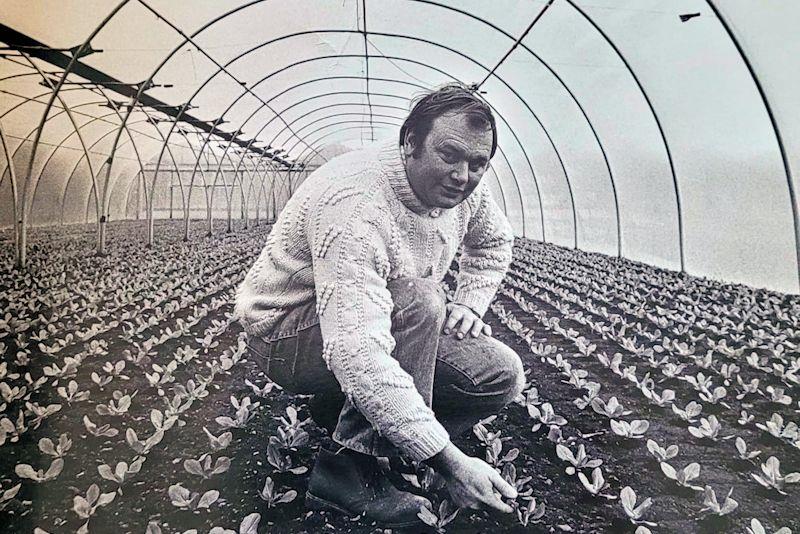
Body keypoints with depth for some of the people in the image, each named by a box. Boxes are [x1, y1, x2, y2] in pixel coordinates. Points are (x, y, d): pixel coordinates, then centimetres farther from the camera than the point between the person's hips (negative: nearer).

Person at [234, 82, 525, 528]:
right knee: (418, 301, -35)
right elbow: (356, 352, -43)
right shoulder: (356, 204, -34)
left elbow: (494, 241, 17)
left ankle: (339, 414, 4)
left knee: (502, 375, -7)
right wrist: (449, 462, -43)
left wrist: (469, 303, -2)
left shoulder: (465, 186, -7)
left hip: (382, 325, 8)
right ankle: (348, 469, -22)